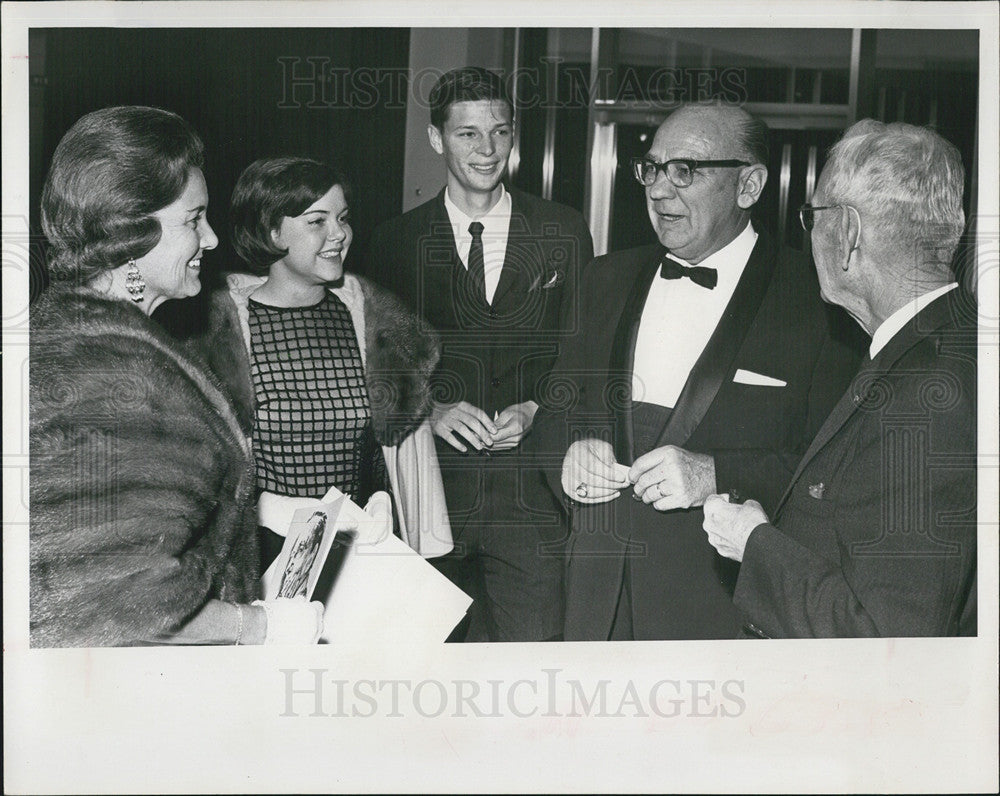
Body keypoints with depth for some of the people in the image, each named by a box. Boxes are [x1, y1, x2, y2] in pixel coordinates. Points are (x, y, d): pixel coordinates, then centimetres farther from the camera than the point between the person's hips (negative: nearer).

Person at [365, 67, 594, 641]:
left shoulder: (564, 233, 5)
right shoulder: (397, 242, 6)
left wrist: (534, 410, -8)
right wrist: (429, 409, -11)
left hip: (531, 491, 0)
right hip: (431, 484, 1)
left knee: (534, 638, 1)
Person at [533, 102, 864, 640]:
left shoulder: (813, 303, -10)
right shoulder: (608, 279, 9)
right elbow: (560, 399, 15)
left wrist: (719, 474, -24)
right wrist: (570, 448, -6)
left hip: (722, 598, -4)